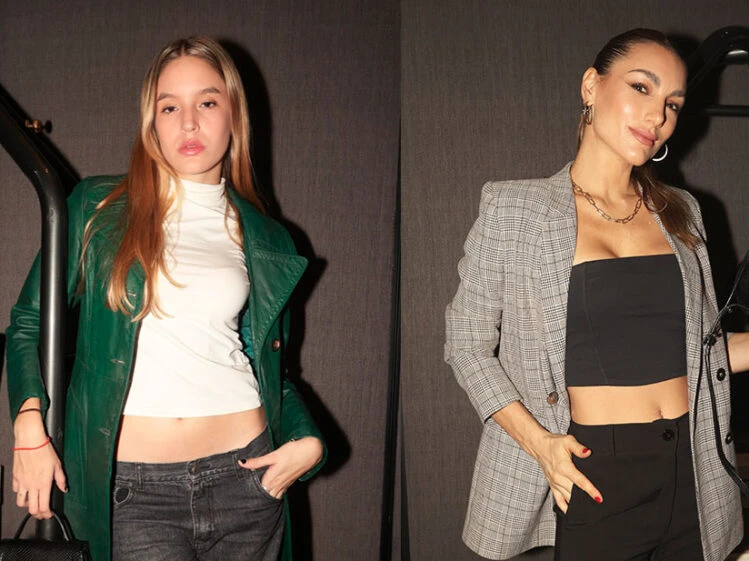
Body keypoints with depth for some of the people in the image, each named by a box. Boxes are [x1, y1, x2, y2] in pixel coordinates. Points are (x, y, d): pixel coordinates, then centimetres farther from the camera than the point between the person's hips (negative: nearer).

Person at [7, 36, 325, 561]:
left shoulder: (266, 242, 9)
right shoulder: (97, 209, 3)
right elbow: (31, 322, 6)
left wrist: (307, 440, -1)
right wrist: (30, 428, -8)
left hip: (242, 477, 2)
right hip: (131, 487, -2)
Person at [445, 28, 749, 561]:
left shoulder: (680, 212, 8)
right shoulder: (515, 208, -5)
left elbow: (697, 349, 16)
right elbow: (468, 345, -3)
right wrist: (537, 441, -14)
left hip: (694, 471, 4)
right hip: (597, 476, -4)